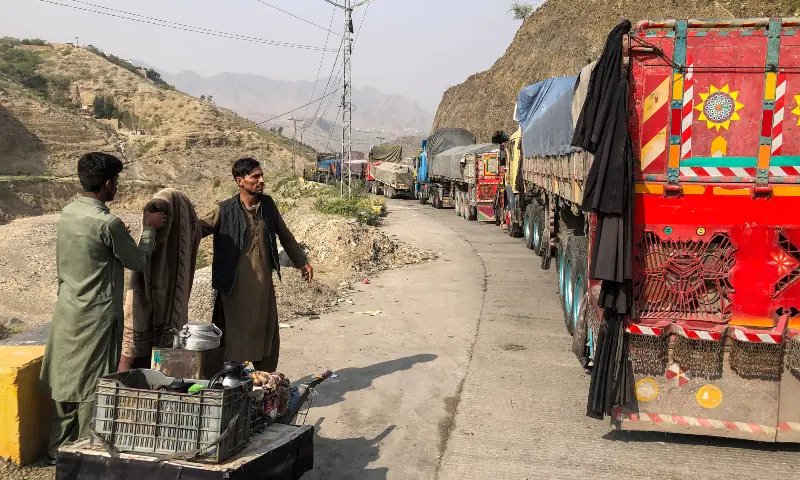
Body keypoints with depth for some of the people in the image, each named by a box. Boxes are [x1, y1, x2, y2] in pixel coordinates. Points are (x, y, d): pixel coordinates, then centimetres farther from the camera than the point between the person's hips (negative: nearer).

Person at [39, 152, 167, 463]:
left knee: (66, 379, 16)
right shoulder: (107, 223, -20)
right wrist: (149, 229, 6)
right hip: (96, 315, -8)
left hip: (67, 311, 8)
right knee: (93, 385, 3)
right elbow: (137, 261, -6)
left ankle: (58, 448, 27)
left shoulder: (67, 213, 4)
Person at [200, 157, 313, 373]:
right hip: (235, 286, -5)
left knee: (267, 335, 14)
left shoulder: (267, 204, 6)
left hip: (263, 284, 5)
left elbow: (284, 235, 18)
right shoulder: (225, 210, -8)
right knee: (234, 337, 3)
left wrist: (301, 261, 25)